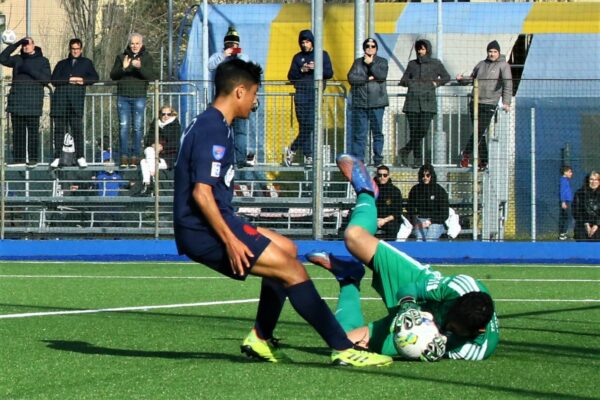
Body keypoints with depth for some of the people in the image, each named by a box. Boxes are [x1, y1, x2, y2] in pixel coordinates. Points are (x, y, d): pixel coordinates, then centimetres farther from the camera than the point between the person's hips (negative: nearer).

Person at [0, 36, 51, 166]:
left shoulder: (42, 61, 8)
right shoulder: (17, 59, 16)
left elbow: (46, 79, -1)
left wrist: (31, 71, -12)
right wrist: (16, 44, 1)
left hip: (33, 100, -3)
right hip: (17, 99, 3)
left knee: (33, 130, -5)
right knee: (18, 130, 1)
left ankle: (33, 158, -1)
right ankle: (18, 158, 4)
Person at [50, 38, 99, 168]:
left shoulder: (86, 63, 20)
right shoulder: (62, 64, 21)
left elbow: (95, 77, 10)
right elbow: (54, 80, 8)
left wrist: (83, 80, -7)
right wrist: (68, 80, -7)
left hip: (77, 98, -2)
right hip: (60, 97, 2)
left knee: (77, 127, -9)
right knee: (59, 127, -2)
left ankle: (80, 157, -6)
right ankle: (57, 157, 0)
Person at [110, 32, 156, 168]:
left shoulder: (147, 58, 5)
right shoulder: (121, 57, 11)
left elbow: (151, 76, -9)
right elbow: (113, 75, 3)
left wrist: (140, 67, -27)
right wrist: (123, 68, -16)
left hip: (139, 97, -1)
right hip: (123, 97, 1)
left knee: (138, 127, -4)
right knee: (123, 126, -4)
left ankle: (135, 156, 1)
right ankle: (124, 157, -3)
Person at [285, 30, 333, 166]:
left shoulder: (322, 55, 10)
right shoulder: (298, 57, 13)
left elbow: (329, 73, 4)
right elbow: (291, 76, 10)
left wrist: (316, 68, -11)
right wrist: (301, 70, -8)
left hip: (315, 94, 0)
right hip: (301, 94, 0)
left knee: (310, 125, -7)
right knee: (304, 126, -5)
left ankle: (292, 149, 2)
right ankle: (308, 155, -2)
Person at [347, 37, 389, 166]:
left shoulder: (382, 62, 10)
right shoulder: (358, 62, 13)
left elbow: (382, 76, -8)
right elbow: (351, 78, -2)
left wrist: (371, 64, -6)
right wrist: (368, 78, -9)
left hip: (377, 103, -1)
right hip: (360, 103, 1)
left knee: (377, 132, 0)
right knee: (359, 133, -2)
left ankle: (378, 158, 5)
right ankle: (357, 159, -1)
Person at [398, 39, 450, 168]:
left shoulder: (435, 64, 11)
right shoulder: (412, 64, 14)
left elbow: (446, 77, 17)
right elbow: (403, 81, 17)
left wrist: (436, 83, 2)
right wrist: (410, 82, -4)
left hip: (428, 101, -1)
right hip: (413, 101, 1)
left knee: (423, 130, -11)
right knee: (414, 130, -4)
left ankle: (405, 150, 5)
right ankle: (417, 159, 4)